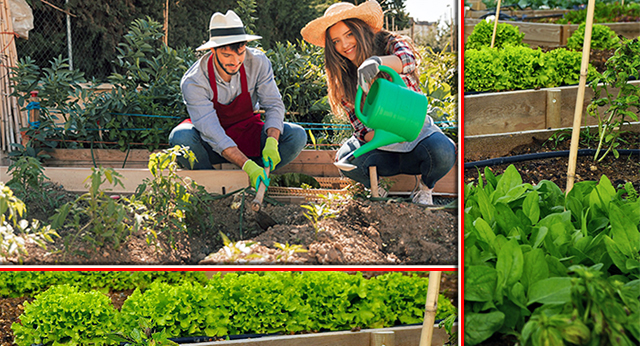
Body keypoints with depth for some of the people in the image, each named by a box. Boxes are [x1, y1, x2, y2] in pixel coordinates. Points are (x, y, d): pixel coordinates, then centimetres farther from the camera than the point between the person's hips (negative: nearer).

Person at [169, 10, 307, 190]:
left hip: (246, 131, 3)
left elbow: (273, 105, -14)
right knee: (180, 137, -36)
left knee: (297, 136, -22)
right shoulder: (193, 82, -26)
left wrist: (271, 143, -34)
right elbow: (212, 133, -33)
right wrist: (247, 165, -44)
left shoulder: (258, 62, -18)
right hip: (212, 147, -2)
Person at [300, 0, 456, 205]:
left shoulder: (388, 43, -8)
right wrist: (370, 136, -30)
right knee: (346, 159, -29)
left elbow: (408, 60, -34)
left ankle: (426, 188, 2)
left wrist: (376, 61, -57)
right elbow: (357, 120, -4)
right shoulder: (342, 77, 0)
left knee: (443, 153, -34)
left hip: (416, 129, -2)